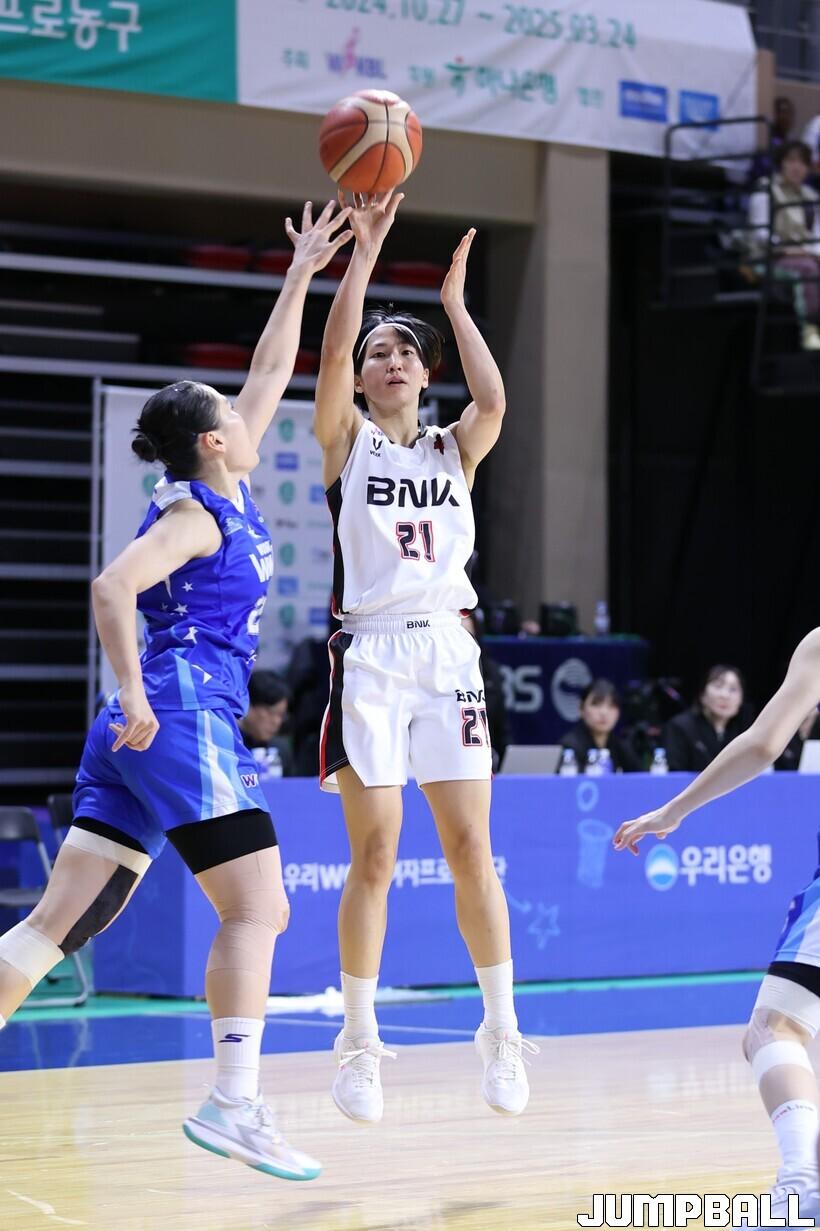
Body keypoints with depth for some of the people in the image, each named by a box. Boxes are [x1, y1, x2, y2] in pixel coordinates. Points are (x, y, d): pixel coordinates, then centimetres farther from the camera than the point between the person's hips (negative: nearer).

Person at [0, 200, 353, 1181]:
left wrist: (301, 275, 30)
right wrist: (135, 693, -21)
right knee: (255, 909, -7)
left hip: (145, 731, 9)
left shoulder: (226, 494, 18)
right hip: (179, 717, -9)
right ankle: (233, 1105, -11)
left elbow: (270, 374, 27)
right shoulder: (195, 513, -6)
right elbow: (112, 587, -20)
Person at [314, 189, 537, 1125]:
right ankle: (360, 1042, 5)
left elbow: (494, 399, -8)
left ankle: (501, 1030, 9)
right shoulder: (346, 442, 7)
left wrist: (455, 302, 0)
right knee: (374, 854, -4)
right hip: (370, 653, -2)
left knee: (471, 851, 0)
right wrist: (365, 253, -11)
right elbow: (330, 354, -10)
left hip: (447, 652, 2)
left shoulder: (455, 449, 13)